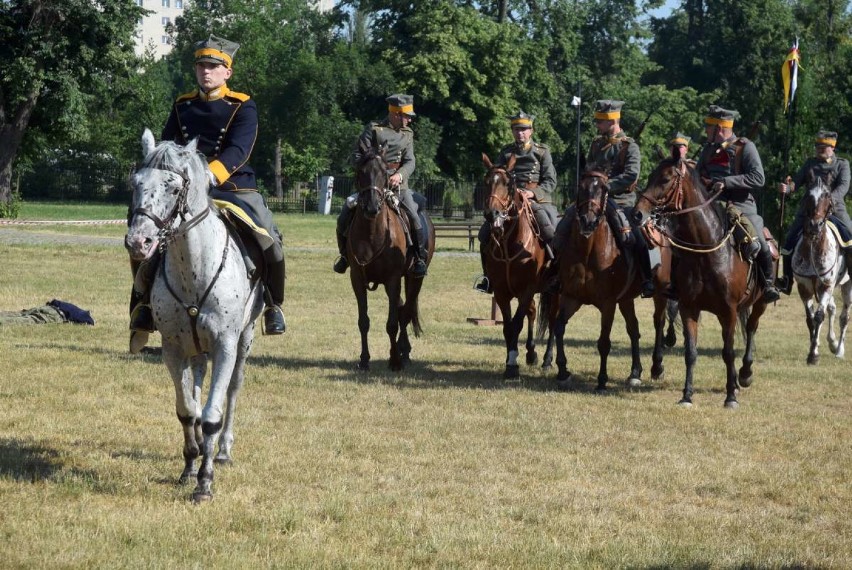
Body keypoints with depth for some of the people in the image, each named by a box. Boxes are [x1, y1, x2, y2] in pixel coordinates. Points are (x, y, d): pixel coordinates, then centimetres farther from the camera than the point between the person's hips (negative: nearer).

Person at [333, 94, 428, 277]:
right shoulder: (373, 129, -3)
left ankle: (420, 258, -3)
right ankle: (345, 254, 16)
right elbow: (357, 157, -4)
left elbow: (410, 162, 1)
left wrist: (400, 175, -20)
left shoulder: (407, 133, 9)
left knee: (415, 218, -18)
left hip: (398, 185, 2)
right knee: (344, 219, -8)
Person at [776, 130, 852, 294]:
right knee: (790, 241, -6)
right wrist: (786, 187, -20)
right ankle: (786, 280, 4)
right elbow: (797, 181, 4)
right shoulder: (810, 163, 11)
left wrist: (832, 198, -29)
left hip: (835, 209, -2)